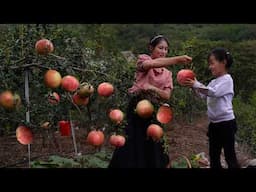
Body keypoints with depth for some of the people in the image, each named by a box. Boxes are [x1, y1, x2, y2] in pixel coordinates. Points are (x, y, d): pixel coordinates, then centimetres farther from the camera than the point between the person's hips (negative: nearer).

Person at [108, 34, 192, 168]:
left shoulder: (167, 73, 12)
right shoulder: (143, 59, 1)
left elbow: (167, 95, 0)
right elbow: (152, 64, -24)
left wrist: (152, 88, -18)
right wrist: (178, 59, -33)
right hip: (137, 107, -4)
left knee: (152, 149, 9)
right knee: (132, 146, -2)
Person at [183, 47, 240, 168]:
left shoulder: (226, 79, -12)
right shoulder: (214, 81, 12)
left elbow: (214, 92, -25)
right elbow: (202, 95, 14)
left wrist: (197, 85, -23)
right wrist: (193, 86, -1)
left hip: (226, 123, -9)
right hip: (214, 123, 9)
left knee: (230, 156, -2)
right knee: (213, 155, 16)